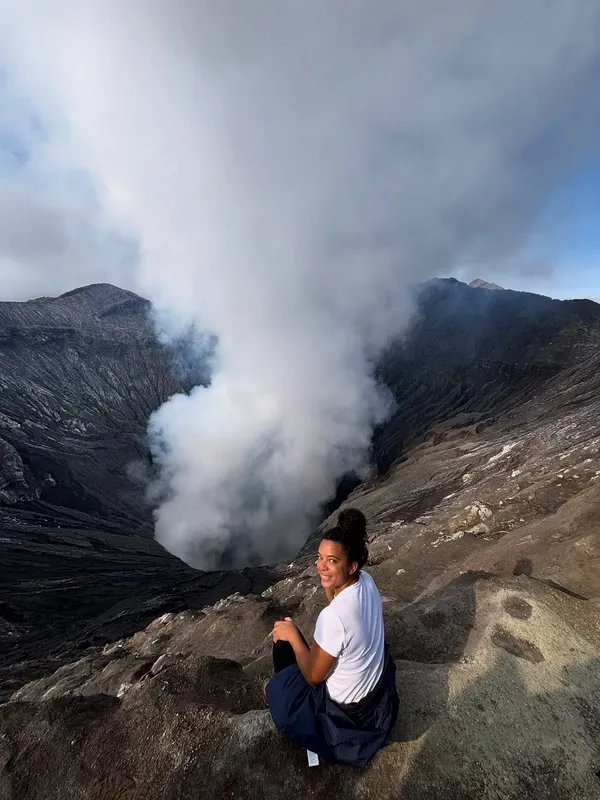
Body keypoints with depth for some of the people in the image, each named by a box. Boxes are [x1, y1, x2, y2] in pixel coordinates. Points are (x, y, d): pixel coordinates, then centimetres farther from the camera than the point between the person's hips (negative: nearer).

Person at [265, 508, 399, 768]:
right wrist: (328, 584, -13)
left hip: (351, 709, -6)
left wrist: (292, 634, -11)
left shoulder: (333, 616, -37)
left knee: (275, 689, 16)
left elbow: (314, 676, -21)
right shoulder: (367, 581, -17)